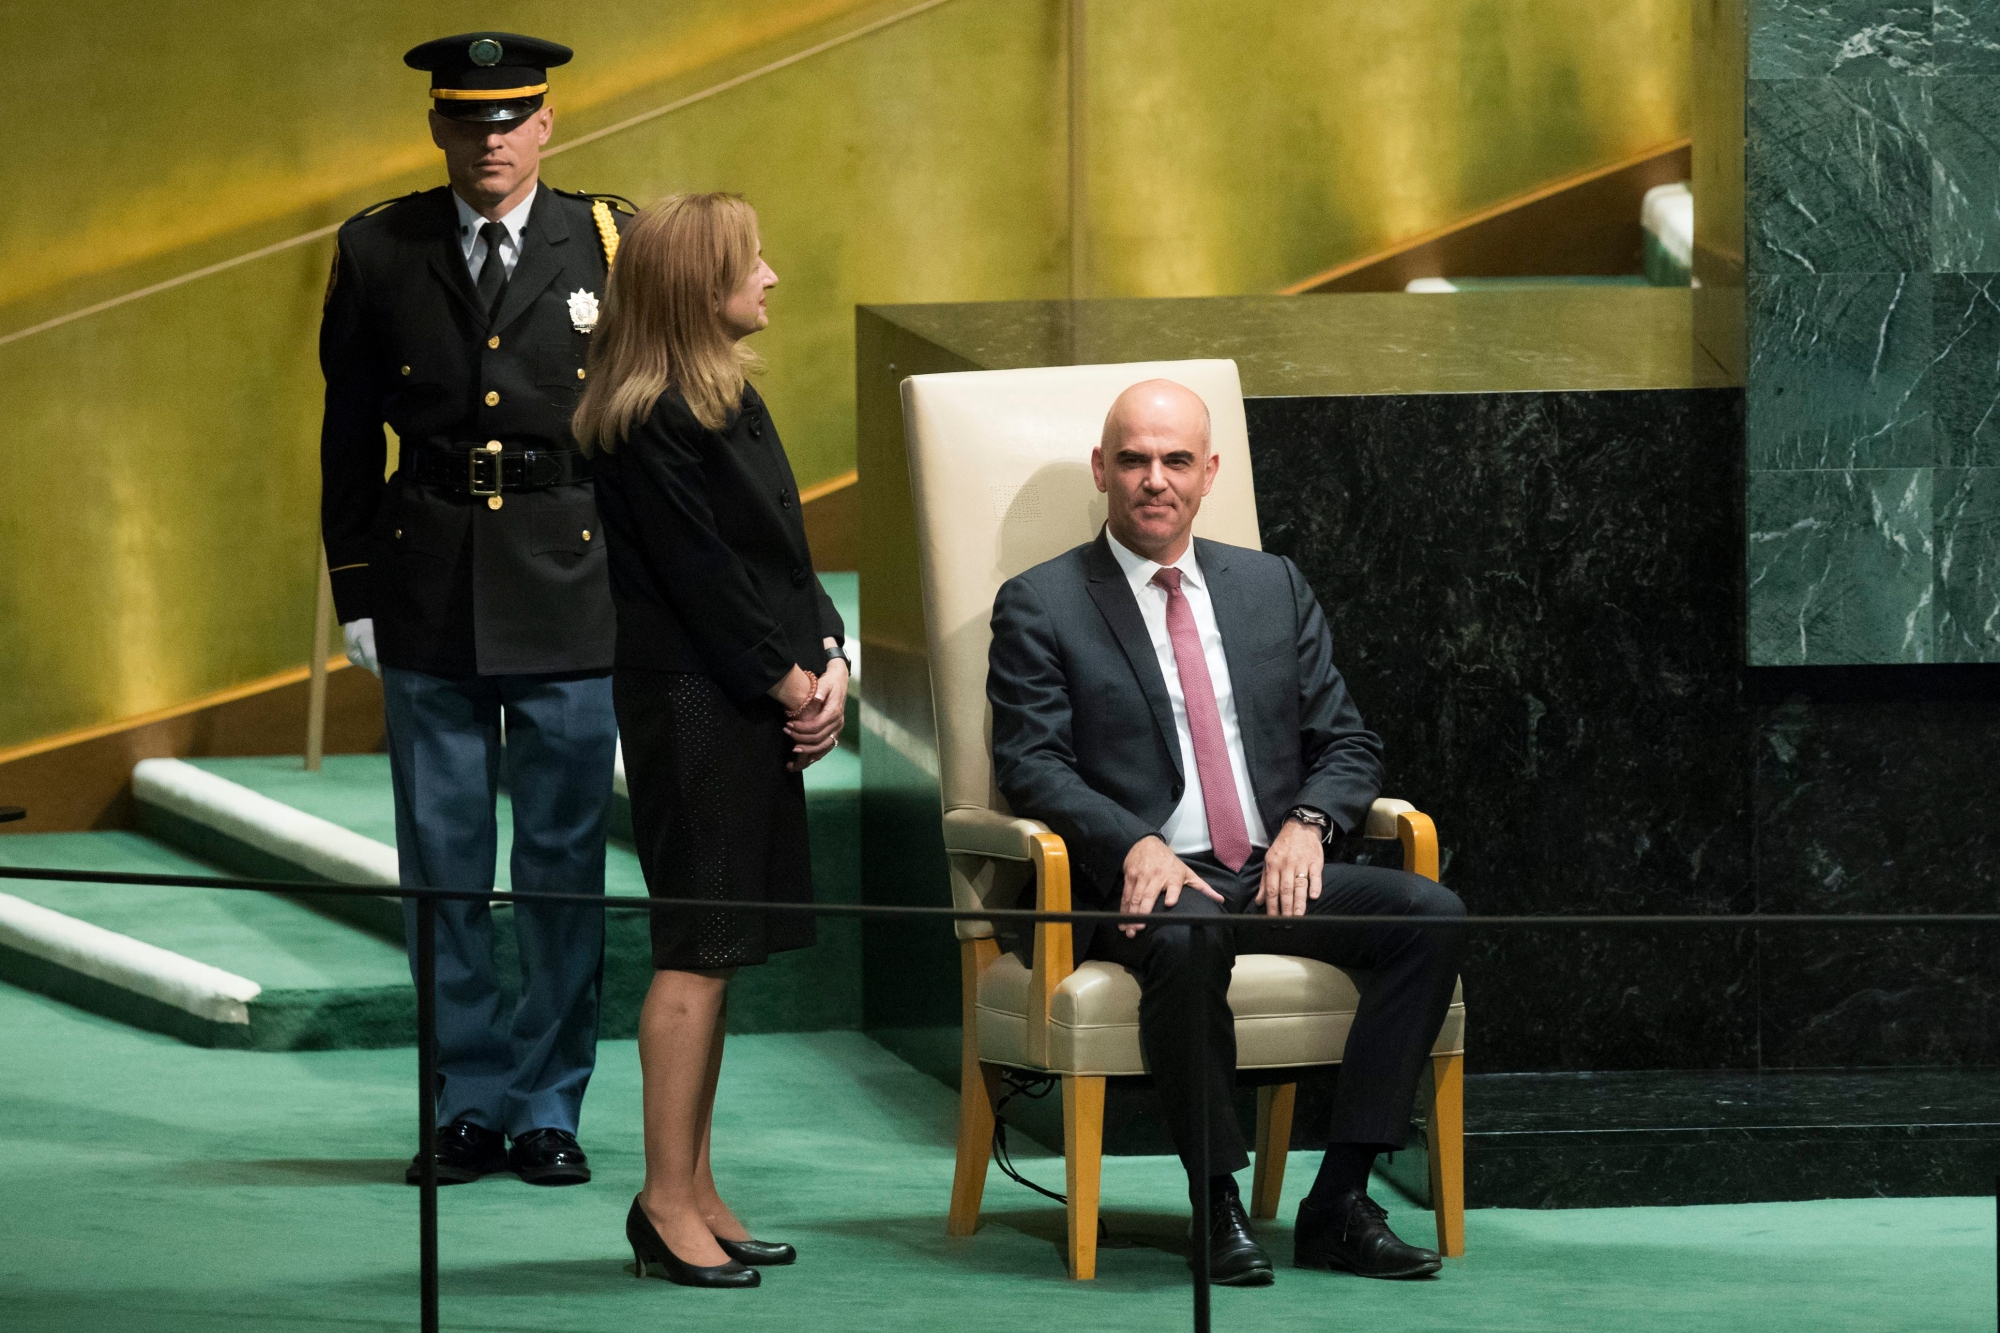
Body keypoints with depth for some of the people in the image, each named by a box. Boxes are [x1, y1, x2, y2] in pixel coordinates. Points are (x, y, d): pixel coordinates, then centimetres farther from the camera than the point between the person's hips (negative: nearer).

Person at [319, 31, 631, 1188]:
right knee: (443, 867, 4)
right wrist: (357, 590, 3)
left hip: (571, 596, -1)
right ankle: (469, 1104, 12)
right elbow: (350, 434, 9)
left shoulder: (609, 246, 2)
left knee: (564, 864, 2)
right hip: (428, 604, 1)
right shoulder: (380, 254, 4)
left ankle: (549, 1106, 10)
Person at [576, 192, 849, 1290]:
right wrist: (790, 683, -10)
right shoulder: (648, 425, -15)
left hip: (758, 705, 9)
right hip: (691, 707, -9)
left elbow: (784, 547, 14)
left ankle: (691, 1189, 17)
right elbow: (702, 575, -16)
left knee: (715, 949, 11)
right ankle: (668, 1201, -1)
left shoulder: (731, 397, 14)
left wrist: (829, 659, 1)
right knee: (697, 948, -6)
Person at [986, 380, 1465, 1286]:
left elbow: (1347, 743, 16)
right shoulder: (1040, 607, 6)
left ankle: (1339, 1200, -21)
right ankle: (1216, 1207, -25)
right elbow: (1031, 765, -5)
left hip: (1274, 873, 5)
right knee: (1186, 941, -40)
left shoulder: (1274, 588, 19)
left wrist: (1308, 822, -7)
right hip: (1146, 882, -5)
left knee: (1431, 916, -22)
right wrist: (1133, 844, -22)